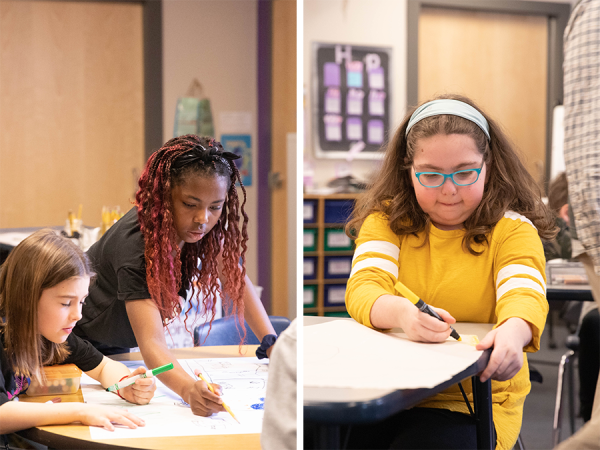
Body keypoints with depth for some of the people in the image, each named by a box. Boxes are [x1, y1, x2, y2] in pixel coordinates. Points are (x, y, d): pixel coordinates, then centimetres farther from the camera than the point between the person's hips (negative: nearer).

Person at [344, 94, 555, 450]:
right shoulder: (386, 220, 9)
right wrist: (400, 313, -32)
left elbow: (525, 293, -15)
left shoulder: (512, 230, 2)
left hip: (471, 402, -2)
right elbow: (363, 288, -7)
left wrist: (512, 332, -41)